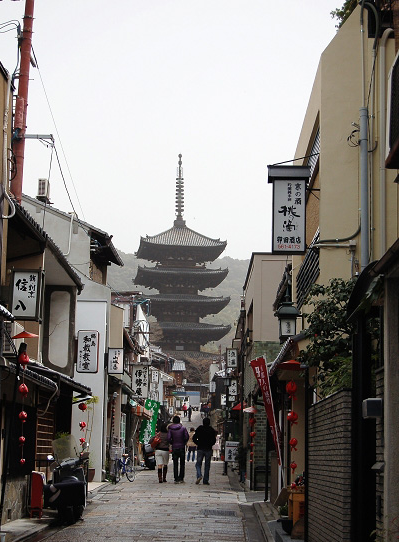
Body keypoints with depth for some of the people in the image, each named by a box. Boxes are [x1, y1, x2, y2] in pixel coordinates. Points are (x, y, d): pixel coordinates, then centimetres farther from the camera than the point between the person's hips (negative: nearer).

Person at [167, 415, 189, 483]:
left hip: (174, 448, 1)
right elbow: (186, 437, -9)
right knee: (182, 464, 8)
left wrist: (172, 443, 8)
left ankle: (176, 479, 1)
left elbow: (169, 439, -10)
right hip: (182, 447, 0)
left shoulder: (170, 429, -1)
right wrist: (183, 442, 8)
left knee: (175, 465, 5)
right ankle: (181, 478, 3)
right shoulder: (183, 428, -2)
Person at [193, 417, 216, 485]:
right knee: (207, 465, 6)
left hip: (200, 449, 0)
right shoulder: (212, 430, 0)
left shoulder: (199, 429, 0)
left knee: (198, 463, 7)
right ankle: (206, 480, 3)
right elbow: (214, 440, -2)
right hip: (208, 449, 0)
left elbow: (194, 438, -1)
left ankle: (199, 475, -20)